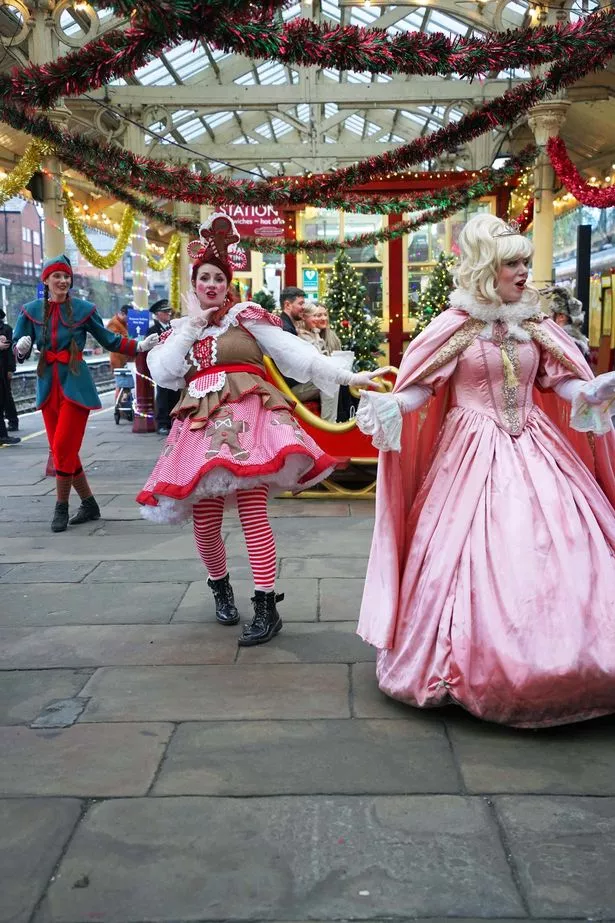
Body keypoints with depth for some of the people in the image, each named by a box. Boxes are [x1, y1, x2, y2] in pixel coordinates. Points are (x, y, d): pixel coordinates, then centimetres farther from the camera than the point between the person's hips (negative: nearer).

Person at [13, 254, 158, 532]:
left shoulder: (83, 309, 0)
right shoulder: (31, 310, 5)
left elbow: (110, 341, 8)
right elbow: (19, 351, 3)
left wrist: (140, 346, -4)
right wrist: (22, 347, -20)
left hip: (75, 385, -4)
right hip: (48, 387, 4)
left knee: (63, 449, -9)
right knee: (62, 452, 7)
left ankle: (61, 508, 7)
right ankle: (89, 504, 21)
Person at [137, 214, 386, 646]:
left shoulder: (246, 315, 7)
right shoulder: (180, 328, 19)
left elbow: (294, 350, -2)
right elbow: (161, 373, 4)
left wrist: (347, 376, -11)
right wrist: (192, 325, 3)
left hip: (247, 415, -4)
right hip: (201, 424, 4)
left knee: (253, 513, -13)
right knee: (205, 522, 2)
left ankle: (267, 607, -7)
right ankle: (221, 588, 30)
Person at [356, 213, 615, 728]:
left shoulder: (535, 325, 9)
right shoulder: (457, 326, -3)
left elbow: (563, 381, 9)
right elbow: (422, 387, -5)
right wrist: (388, 406, -23)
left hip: (535, 450, 4)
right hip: (474, 451, -4)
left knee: (559, 546, 1)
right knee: (475, 553, -6)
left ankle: (564, 668, 16)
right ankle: (476, 666, 11)